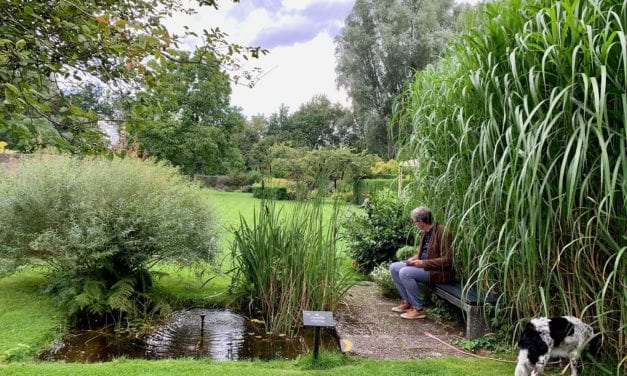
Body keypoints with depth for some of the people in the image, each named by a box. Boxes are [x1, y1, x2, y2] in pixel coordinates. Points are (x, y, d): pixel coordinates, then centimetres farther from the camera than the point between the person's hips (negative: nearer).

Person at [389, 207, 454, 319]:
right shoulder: (424, 232, 7)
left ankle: (418, 309, -15)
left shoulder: (442, 233, -20)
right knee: (394, 267, 2)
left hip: (439, 271, -9)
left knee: (405, 272, -27)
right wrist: (414, 259, 0)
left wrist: (423, 263, -24)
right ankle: (407, 302, 9)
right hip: (423, 265, 9)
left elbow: (446, 260, -23)